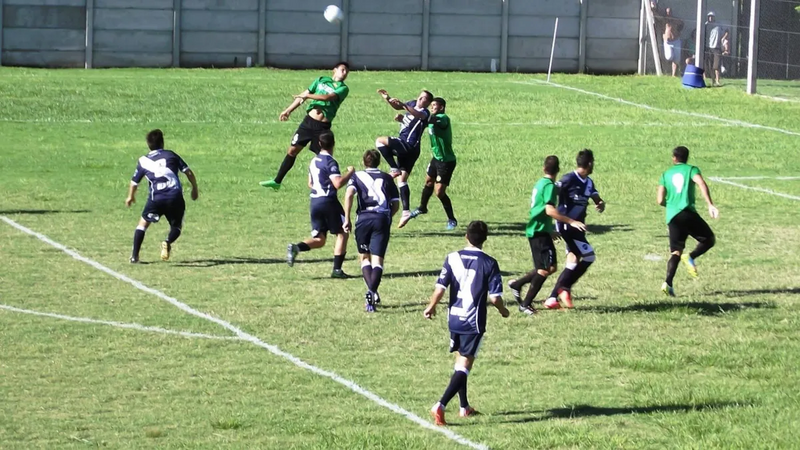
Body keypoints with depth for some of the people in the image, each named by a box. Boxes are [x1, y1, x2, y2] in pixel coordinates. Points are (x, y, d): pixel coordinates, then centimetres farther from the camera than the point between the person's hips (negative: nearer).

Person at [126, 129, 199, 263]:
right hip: (175, 197, 0)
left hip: (156, 198, 0)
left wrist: (130, 197, 41)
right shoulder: (171, 155, 13)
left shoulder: (143, 161, 13)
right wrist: (195, 189, 23)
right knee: (176, 226, 18)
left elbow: (134, 182, 22)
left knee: (143, 223, 18)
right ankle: (168, 242, -16)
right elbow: (188, 172, 9)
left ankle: (134, 256, 8)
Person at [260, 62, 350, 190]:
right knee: (292, 150, 5)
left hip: (323, 127, -3)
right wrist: (289, 110, 13)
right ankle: (277, 181, 15)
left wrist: (308, 95, -14)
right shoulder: (321, 80, 11)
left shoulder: (343, 89, -1)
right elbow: (303, 95, 15)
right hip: (308, 121, 3)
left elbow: (328, 97, -18)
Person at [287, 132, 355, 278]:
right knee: (342, 233, 7)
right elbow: (338, 183, -23)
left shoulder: (314, 161, 12)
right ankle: (337, 269, 0)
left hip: (314, 202, 7)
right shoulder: (330, 162, -12)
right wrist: (350, 173, -9)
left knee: (319, 239, 11)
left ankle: (296, 248, -16)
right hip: (328, 201, -7)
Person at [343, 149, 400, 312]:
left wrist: (347, 219, -6)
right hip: (383, 218, 0)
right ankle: (372, 291, -27)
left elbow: (349, 194, -8)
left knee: (364, 257, 18)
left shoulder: (358, 176, 12)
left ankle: (371, 291, 3)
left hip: (364, 218, 0)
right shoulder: (386, 178, 17)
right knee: (377, 259, -4)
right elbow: (396, 204, 14)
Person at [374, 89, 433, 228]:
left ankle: (395, 169, -14)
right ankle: (406, 212, 5)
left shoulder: (425, 113, -11)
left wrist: (403, 105, -47)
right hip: (406, 149, 9)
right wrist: (388, 99, 8)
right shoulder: (413, 104, 13)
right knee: (402, 180, 8)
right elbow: (397, 107, 26)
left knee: (380, 141, -17)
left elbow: (418, 115, -34)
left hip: (409, 147, -9)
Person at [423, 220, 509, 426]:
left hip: (454, 318, 4)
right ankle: (441, 405, -21)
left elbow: (441, 287, -7)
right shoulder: (489, 264, -8)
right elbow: (495, 297, -10)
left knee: (460, 361, 21)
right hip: (474, 322, -4)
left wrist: (431, 307, 11)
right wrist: (503, 311, 11)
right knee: (464, 365, -4)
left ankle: (464, 407, 31)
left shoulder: (453, 258, -2)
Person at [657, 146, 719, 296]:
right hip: (687, 213, -4)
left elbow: (660, 200, 11)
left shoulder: (666, 175, 17)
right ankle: (691, 257, -17)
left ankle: (668, 283, -15)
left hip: (672, 217, 4)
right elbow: (702, 184, -11)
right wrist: (710, 205, -17)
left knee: (676, 251, 4)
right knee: (709, 239, 10)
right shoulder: (691, 170, 9)